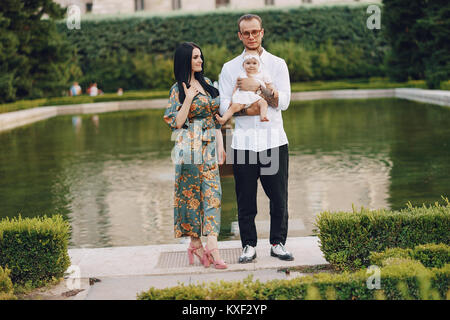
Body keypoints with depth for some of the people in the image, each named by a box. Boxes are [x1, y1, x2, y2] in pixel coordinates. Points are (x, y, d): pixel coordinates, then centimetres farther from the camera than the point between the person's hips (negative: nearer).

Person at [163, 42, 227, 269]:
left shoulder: (206, 83, 13)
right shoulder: (178, 90, -3)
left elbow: (216, 118, 14)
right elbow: (176, 123, -9)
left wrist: (220, 146, 9)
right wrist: (188, 99, -16)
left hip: (209, 147, 5)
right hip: (189, 148, -5)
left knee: (212, 192, -4)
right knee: (191, 193, 0)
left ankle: (211, 246, -7)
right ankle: (196, 243, 11)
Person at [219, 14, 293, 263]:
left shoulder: (277, 64, 7)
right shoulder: (229, 68, 8)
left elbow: (283, 101, -4)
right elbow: (224, 106, 2)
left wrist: (257, 88, -13)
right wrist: (247, 110, -15)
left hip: (274, 141, 0)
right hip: (243, 142, 0)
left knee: (279, 198, 2)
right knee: (245, 200, 3)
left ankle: (278, 243, 15)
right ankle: (249, 246, 13)